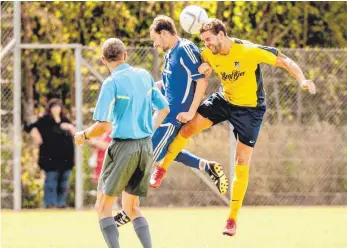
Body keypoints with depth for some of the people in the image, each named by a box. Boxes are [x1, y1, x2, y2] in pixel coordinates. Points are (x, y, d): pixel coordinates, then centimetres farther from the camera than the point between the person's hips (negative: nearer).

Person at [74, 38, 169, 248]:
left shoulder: (112, 83, -12)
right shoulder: (144, 76, 6)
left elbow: (103, 126, -17)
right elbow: (164, 109, 16)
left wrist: (83, 136, 1)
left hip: (123, 146, -6)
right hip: (146, 147, 6)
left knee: (103, 207, 3)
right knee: (132, 207, 18)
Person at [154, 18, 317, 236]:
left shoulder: (250, 51, -27)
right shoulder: (208, 55, -11)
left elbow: (284, 61, -21)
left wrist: (302, 80, -36)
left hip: (250, 109, -4)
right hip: (224, 100, 4)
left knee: (242, 164, -2)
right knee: (188, 128, -9)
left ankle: (233, 219, 6)